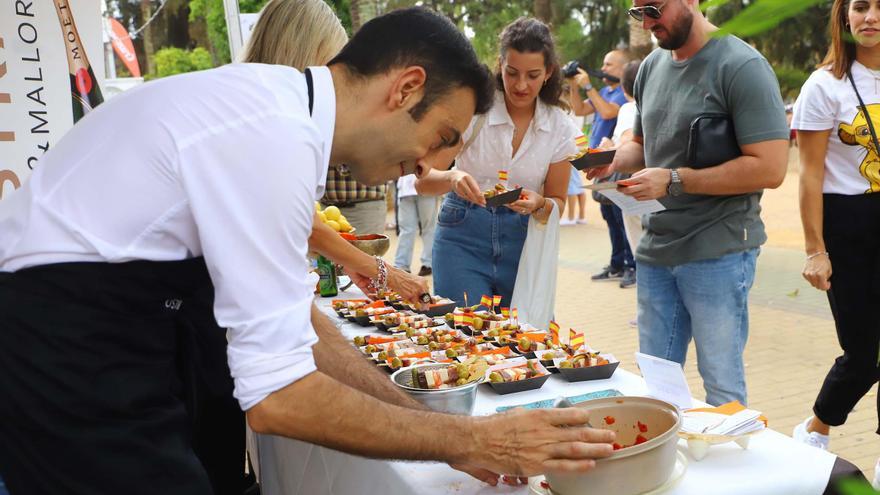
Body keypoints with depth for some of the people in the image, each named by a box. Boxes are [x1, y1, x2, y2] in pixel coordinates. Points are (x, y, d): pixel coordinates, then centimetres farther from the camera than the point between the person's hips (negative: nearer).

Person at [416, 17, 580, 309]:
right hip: (463, 235, -2)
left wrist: (539, 205, -19)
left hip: (521, 240, 3)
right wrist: (453, 178, -36)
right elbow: (423, 181, -14)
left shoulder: (561, 128, -4)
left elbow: (557, 202, 4)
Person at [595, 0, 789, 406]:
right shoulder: (652, 65, 11)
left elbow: (770, 168, -17)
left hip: (718, 253, -6)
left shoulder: (742, 66, -11)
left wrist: (674, 181, -19)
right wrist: (617, 159, 0)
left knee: (721, 386, 3)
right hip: (656, 249, 7)